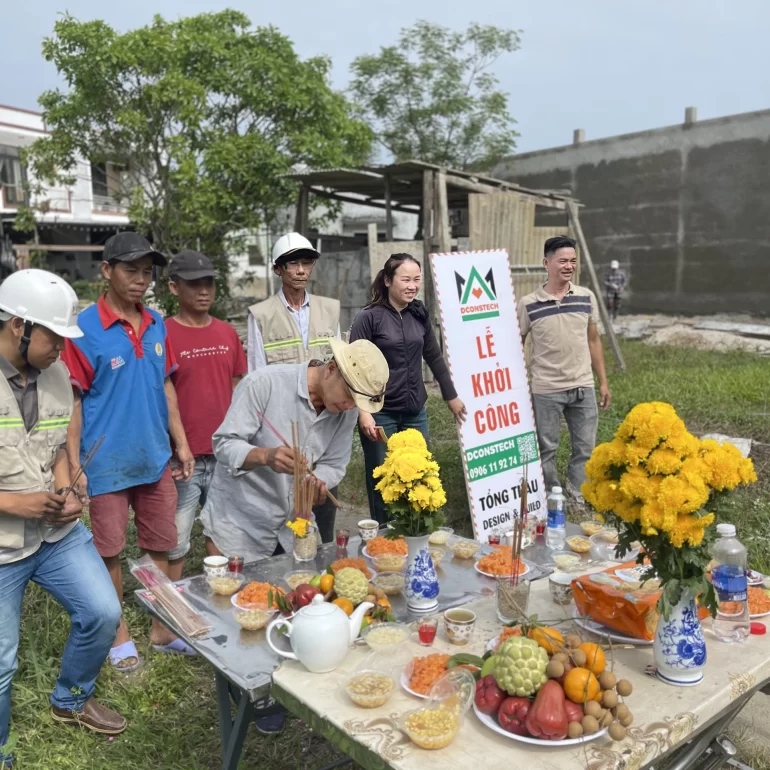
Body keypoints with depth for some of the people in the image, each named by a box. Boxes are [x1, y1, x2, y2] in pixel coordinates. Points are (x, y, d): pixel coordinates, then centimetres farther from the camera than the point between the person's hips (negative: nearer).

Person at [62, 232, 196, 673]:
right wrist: (73, 465, -13)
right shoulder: (85, 329, -12)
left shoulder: (156, 324, 5)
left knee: (161, 547, 14)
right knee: (110, 552, 10)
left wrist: (181, 442, 10)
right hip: (107, 463, -5)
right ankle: (120, 635, 28)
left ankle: (163, 629, 30)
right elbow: (73, 401, -10)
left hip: (155, 458, 5)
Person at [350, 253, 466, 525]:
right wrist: (363, 411, -20)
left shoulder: (419, 314, 6)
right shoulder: (368, 317, -9)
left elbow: (434, 357, 16)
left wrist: (451, 396, 20)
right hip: (380, 414, -5)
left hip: (415, 412, 5)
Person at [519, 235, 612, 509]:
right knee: (546, 450, 7)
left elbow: (593, 340, 11)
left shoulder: (586, 297, 3)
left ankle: (577, 502, 24)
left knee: (585, 448, 9)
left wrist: (603, 382, 10)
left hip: (583, 388, 3)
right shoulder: (529, 304, -6)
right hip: (545, 391, -3)